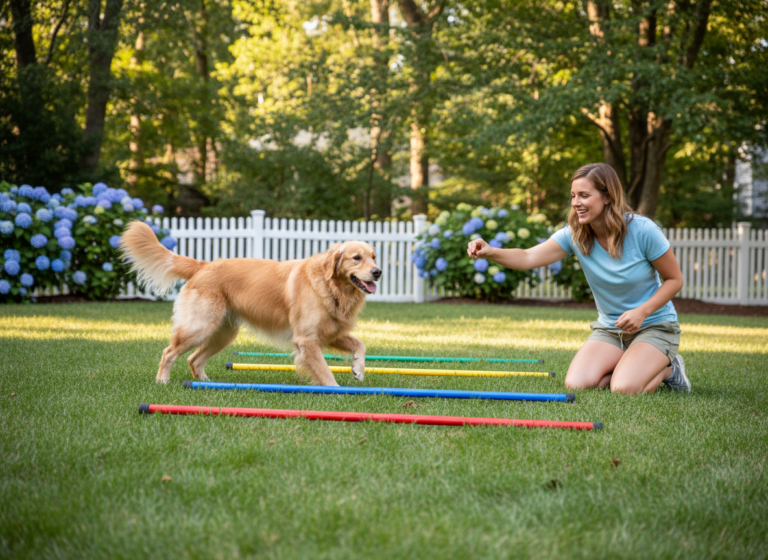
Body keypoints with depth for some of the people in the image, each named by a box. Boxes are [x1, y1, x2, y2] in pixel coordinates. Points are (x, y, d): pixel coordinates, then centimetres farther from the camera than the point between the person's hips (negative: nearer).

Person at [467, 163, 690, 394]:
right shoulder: (575, 235, -9)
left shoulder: (642, 230, -19)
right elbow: (528, 258, -21)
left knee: (623, 389, -28)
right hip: (608, 328, 4)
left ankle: (667, 368, 6)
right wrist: (491, 252, -40)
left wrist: (642, 312, -23)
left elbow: (674, 279, -9)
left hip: (654, 326, -4)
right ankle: (625, 367, 10)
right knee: (576, 384, -19)